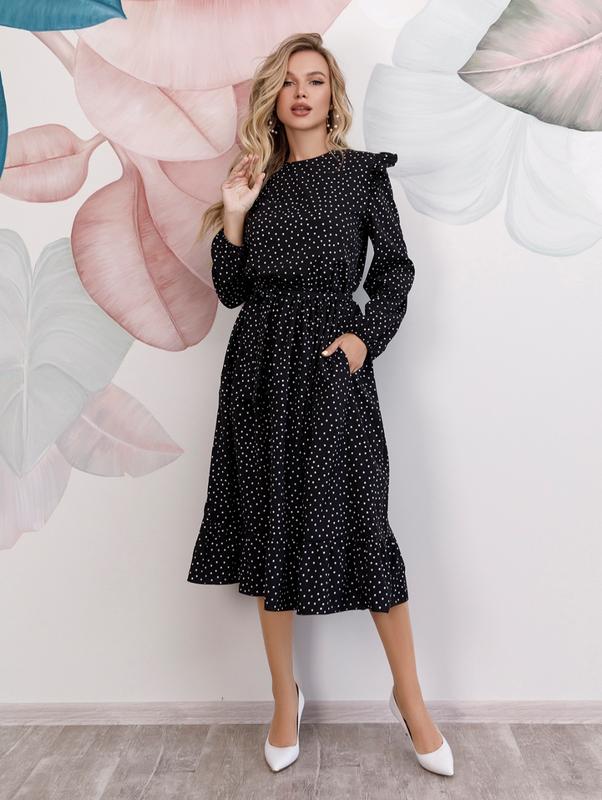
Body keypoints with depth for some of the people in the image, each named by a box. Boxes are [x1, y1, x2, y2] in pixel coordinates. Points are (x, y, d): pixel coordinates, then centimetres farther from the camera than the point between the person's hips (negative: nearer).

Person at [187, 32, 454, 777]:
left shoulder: (363, 171, 7)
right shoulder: (256, 179, 14)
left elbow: (394, 270, 4)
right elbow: (231, 291, 9)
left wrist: (367, 336, -10)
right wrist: (233, 216, -2)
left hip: (332, 363, -3)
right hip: (261, 366, 3)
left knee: (361, 526, -3)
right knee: (270, 525, 6)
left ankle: (409, 698, 20)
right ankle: (285, 699, 24)